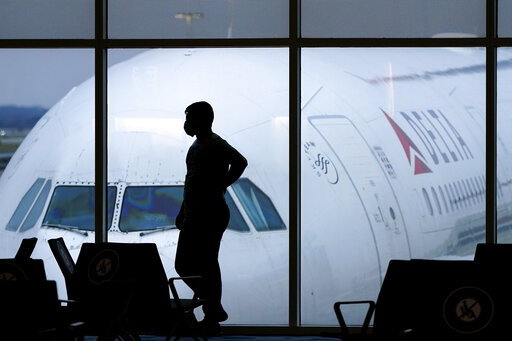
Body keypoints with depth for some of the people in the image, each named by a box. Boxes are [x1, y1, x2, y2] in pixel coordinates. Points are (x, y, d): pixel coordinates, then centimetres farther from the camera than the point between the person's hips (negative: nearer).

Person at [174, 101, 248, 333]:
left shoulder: (215, 144, -13)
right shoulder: (197, 145, 17)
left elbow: (240, 162, -28)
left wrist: (220, 187, -20)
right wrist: (183, 212, 22)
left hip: (211, 215, -10)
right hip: (195, 216, 10)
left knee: (206, 267, -7)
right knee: (184, 265, 12)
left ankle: (212, 319, 0)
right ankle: (214, 311, 18)